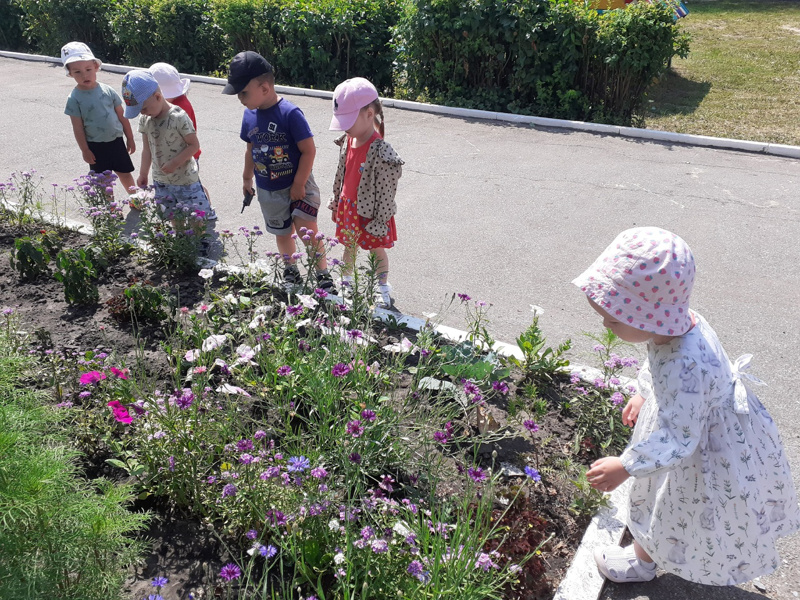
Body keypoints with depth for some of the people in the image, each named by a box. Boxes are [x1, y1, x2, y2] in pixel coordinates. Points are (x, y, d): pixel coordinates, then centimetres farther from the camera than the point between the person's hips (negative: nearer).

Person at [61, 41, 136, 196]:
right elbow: (78, 128, -9)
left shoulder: (108, 90, -4)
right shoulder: (75, 98, -11)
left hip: (116, 141, 2)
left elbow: (122, 116, 3)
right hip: (96, 146, -2)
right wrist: (85, 150, -9)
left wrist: (130, 138, 6)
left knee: (125, 173, 16)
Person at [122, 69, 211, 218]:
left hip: (185, 181, -6)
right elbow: (147, 149, 10)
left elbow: (194, 145, -16)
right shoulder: (145, 120, 0)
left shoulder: (178, 118, -20)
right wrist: (143, 174, 13)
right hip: (160, 182, 6)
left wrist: (174, 163, -22)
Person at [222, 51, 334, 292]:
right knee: (282, 233, 18)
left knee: (306, 229, -15)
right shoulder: (249, 115, -2)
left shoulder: (290, 113, -22)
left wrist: (298, 185, -17)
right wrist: (247, 179, 20)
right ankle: (291, 271, 38)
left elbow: (308, 150, -20)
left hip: (297, 186, -6)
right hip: (268, 191, 6)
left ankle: (323, 274, 3)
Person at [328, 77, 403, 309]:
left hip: (369, 213, -7)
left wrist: (379, 223, -17)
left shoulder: (381, 153, -28)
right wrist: (336, 203, 17)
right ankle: (347, 281, 44)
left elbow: (386, 192, -22)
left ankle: (384, 290, 30)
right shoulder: (347, 141, -5)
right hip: (348, 209, 7)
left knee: (377, 250, 12)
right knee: (349, 245, 23)